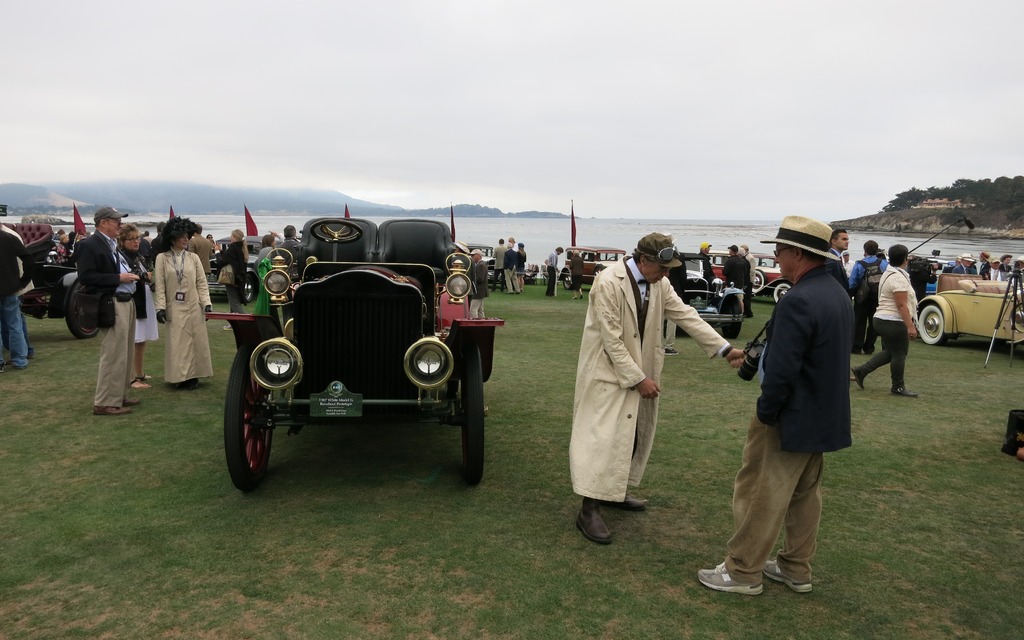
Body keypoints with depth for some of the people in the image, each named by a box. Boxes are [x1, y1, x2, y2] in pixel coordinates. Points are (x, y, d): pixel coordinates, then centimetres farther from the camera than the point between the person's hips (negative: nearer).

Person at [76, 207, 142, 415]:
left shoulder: (113, 244, 16)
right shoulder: (89, 245, -10)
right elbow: (86, 277, -18)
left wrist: (130, 275, 8)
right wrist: (118, 278, -19)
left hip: (126, 302, 10)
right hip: (111, 306, -10)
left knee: (124, 354, 16)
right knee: (113, 355, -8)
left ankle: (119, 395, 26)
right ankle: (104, 403, -1)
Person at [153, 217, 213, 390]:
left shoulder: (194, 258, 6)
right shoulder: (162, 258, 1)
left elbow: (202, 283, 4)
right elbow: (160, 285, -3)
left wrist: (207, 303, -5)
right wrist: (160, 308, -11)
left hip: (194, 308, 2)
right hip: (174, 309, -2)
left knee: (195, 342, 4)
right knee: (176, 344, 0)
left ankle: (193, 375, 12)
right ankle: (179, 376, 7)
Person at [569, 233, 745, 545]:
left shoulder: (658, 284, 0)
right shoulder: (609, 283, -23)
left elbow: (687, 316, -1)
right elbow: (612, 340, -22)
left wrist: (725, 348, -8)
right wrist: (639, 379, -21)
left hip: (639, 369, 8)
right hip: (608, 371, -8)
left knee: (632, 435, 14)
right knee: (603, 437, -8)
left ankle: (615, 492, 29)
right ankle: (589, 510, -3)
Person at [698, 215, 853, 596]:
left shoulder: (798, 301, -25)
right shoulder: (837, 293, 6)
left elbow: (781, 370, -27)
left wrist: (765, 413, -13)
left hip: (791, 417, -10)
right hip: (823, 415, 10)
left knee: (760, 495, 2)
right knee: (805, 494, 19)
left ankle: (742, 572, 14)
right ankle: (796, 569, 31)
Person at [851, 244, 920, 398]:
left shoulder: (888, 274, 14)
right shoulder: (898, 278, -18)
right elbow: (901, 305, -22)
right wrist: (910, 326, -22)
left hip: (882, 319, 10)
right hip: (894, 322, -10)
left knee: (889, 352, 17)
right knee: (899, 355, 2)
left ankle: (861, 371, 14)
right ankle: (898, 387, 13)